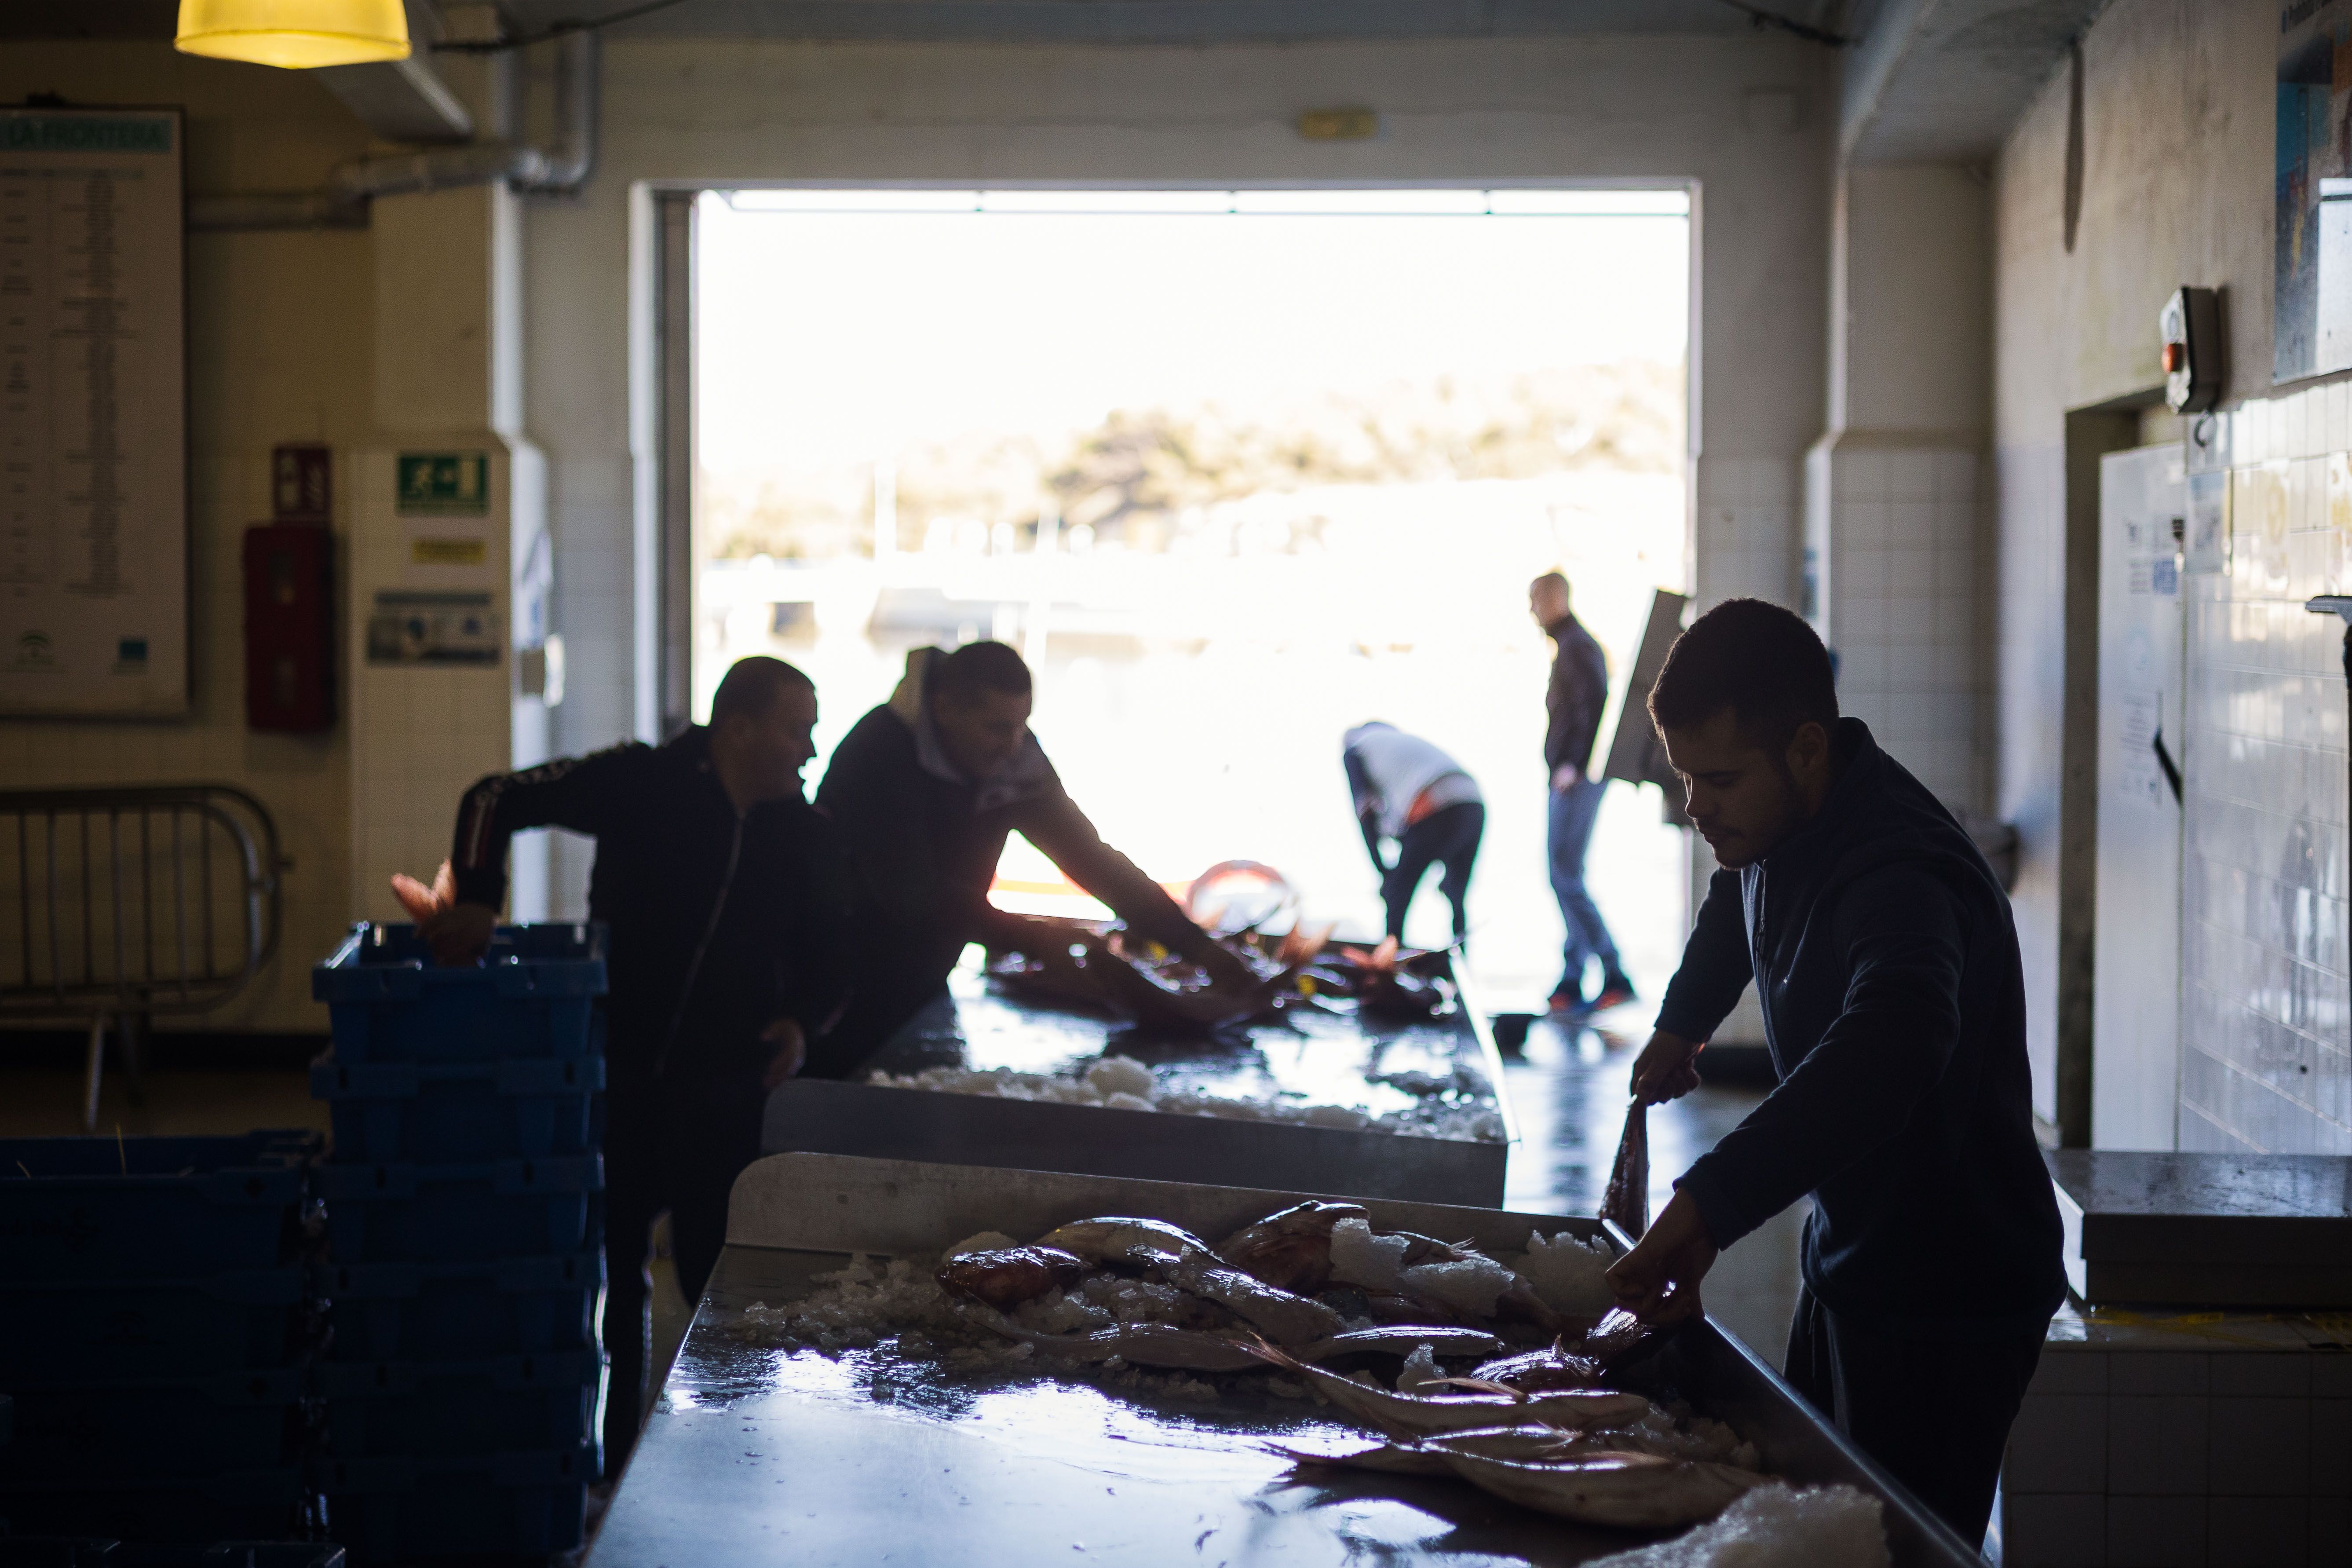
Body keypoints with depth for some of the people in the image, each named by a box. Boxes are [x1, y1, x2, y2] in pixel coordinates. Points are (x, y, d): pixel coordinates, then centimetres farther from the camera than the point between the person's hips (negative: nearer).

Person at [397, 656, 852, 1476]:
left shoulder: (806, 838, 3)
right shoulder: (643, 784, -7)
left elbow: (826, 954, 14)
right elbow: (498, 799, -7)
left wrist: (802, 1019, -5)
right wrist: (476, 899, -21)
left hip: (723, 1091, 1)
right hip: (618, 1071, -1)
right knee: (607, 1270, 10)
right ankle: (610, 1462, 25)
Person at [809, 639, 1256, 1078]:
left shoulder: (1015, 758, -5)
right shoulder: (880, 753, -24)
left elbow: (1089, 856, -2)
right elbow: (912, 890, -30)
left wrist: (1194, 944, -11)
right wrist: (1036, 938, -35)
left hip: (922, 991, 6)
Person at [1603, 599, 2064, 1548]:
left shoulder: (1899, 879, -30)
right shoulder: (1778, 827, 2)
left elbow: (1890, 1049, -52)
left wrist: (1712, 1204, -58)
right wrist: (1681, 1024, 20)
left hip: (1946, 1305, -10)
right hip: (1846, 1260, 10)